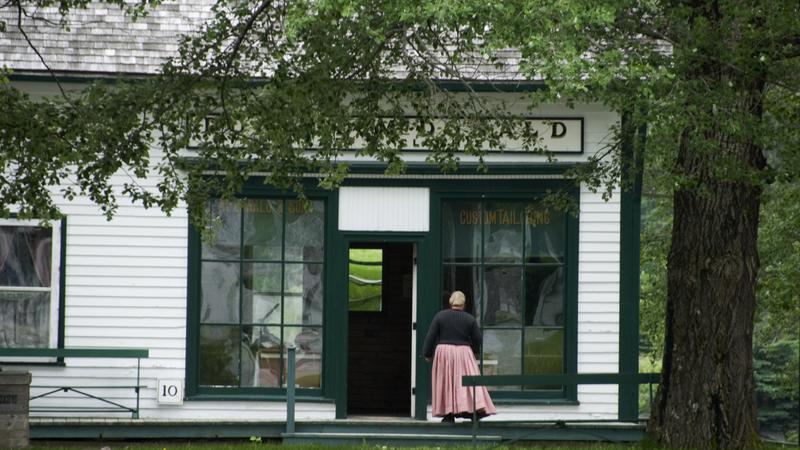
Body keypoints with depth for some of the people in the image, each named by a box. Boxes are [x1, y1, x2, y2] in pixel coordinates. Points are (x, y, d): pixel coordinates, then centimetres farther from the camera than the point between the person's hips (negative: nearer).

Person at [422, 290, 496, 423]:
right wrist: (474, 350, 25)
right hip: (463, 353, 0)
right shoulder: (470, 319, 0)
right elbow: (478, 339, 4)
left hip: (443, 353, 0)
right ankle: (477, 408, -15)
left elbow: (430, 337, -1)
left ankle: (449, 415, 7)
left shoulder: (440, 316, -1)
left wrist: (427, 354, 8)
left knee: (446, 382, 7)